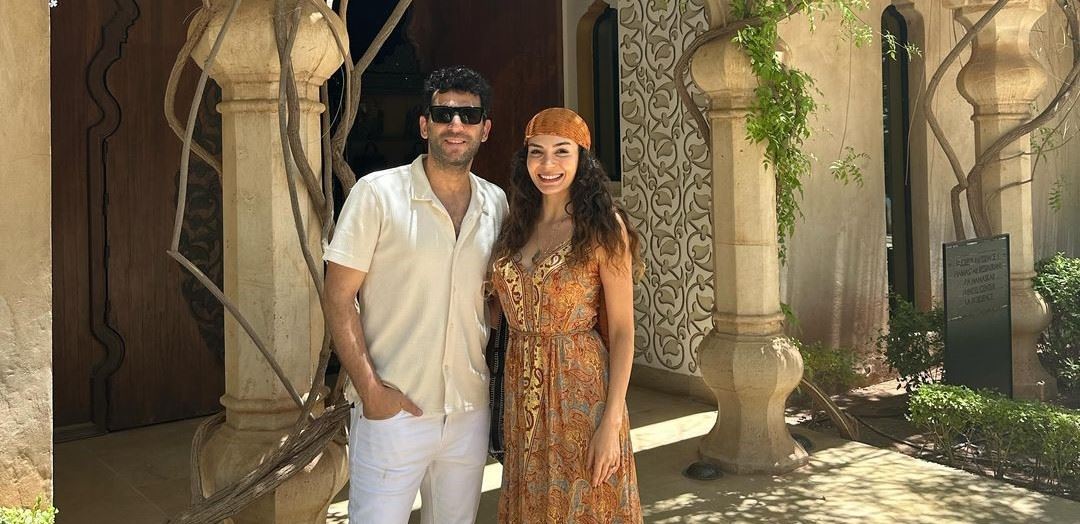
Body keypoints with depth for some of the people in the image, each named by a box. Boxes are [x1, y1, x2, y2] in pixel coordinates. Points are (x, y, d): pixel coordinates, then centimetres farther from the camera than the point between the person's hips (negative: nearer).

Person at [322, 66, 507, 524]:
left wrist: (495, 372, 4)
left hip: (470, 410, 5)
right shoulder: (378, 193, -8)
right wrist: (369, 388, -15)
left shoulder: (496, 203, 5)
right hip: (392, 407, -4)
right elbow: (338, 297, -8)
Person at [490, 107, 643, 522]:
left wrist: (611, 421, -16)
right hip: (522, 396, 5)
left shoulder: (603, 227, -8)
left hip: (581, 391, -5)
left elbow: (622, 330, -10)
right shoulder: (517, 227, 8)